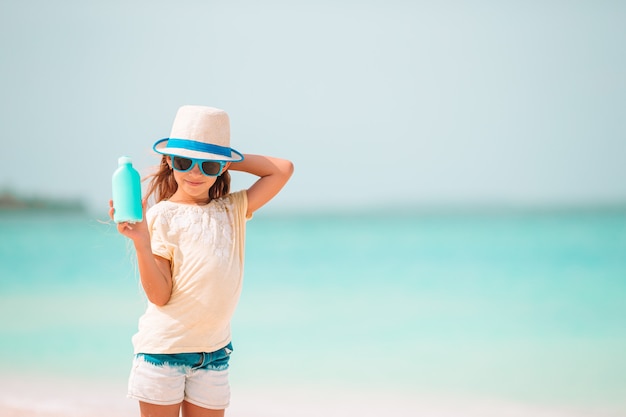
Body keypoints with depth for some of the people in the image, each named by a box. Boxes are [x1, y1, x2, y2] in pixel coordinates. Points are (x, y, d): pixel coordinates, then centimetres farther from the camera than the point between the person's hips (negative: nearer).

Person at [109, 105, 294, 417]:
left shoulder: (233, 210, 9)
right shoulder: (161, 216, -4)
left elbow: (283, 170, 6)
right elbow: (159, 295, -10)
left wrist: (228, 162, 5)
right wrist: (141, 242, -24)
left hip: (213, 353, 4)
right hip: (163, 348, -4)